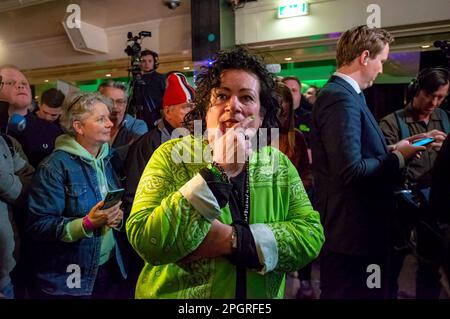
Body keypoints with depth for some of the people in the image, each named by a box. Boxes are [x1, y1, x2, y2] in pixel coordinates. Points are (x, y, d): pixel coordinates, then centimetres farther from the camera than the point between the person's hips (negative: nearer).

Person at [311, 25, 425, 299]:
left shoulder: (342, 94, 11)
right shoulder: (341, 99, -21)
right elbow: (350, 171, -28)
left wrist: (390, 149, 4)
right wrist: (398, 158, -13)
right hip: (351, 231, -10)